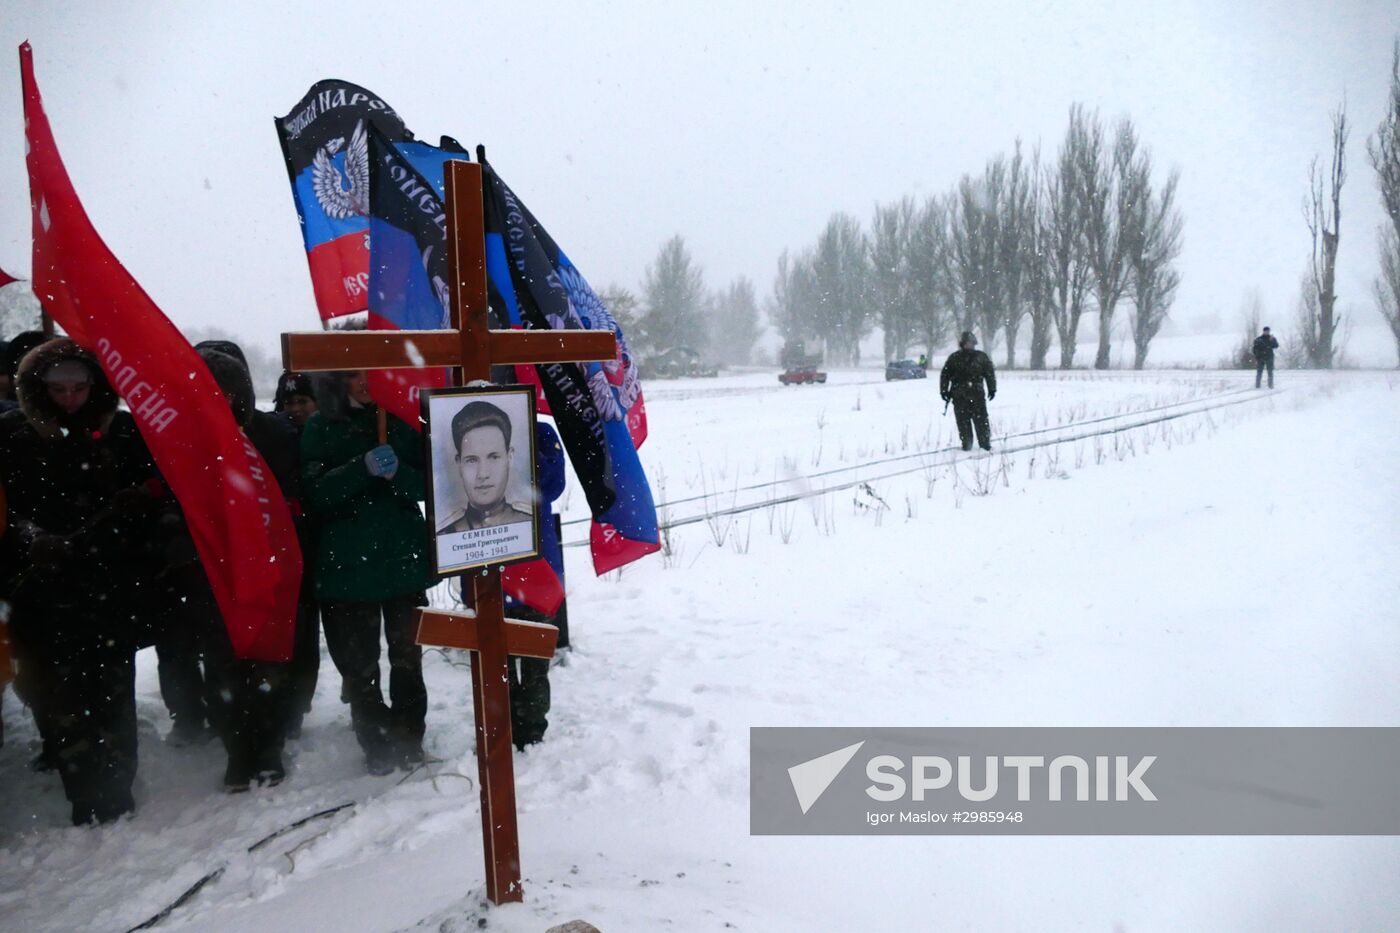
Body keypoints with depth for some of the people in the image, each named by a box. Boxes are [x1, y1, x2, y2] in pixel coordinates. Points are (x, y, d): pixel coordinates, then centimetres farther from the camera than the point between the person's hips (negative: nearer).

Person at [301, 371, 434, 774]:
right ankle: (377, 744, 16)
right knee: (358, 663, 1)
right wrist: (363, 468, -23)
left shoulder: (403, 421, 6)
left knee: (407, 655, 8)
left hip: (404, 556, 2)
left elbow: (426, 486, 4)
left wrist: (397, 472, -17)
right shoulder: (320, 427, 2)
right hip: (347, 563, -1)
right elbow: (315, 491, -8)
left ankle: (408, 739, 22)